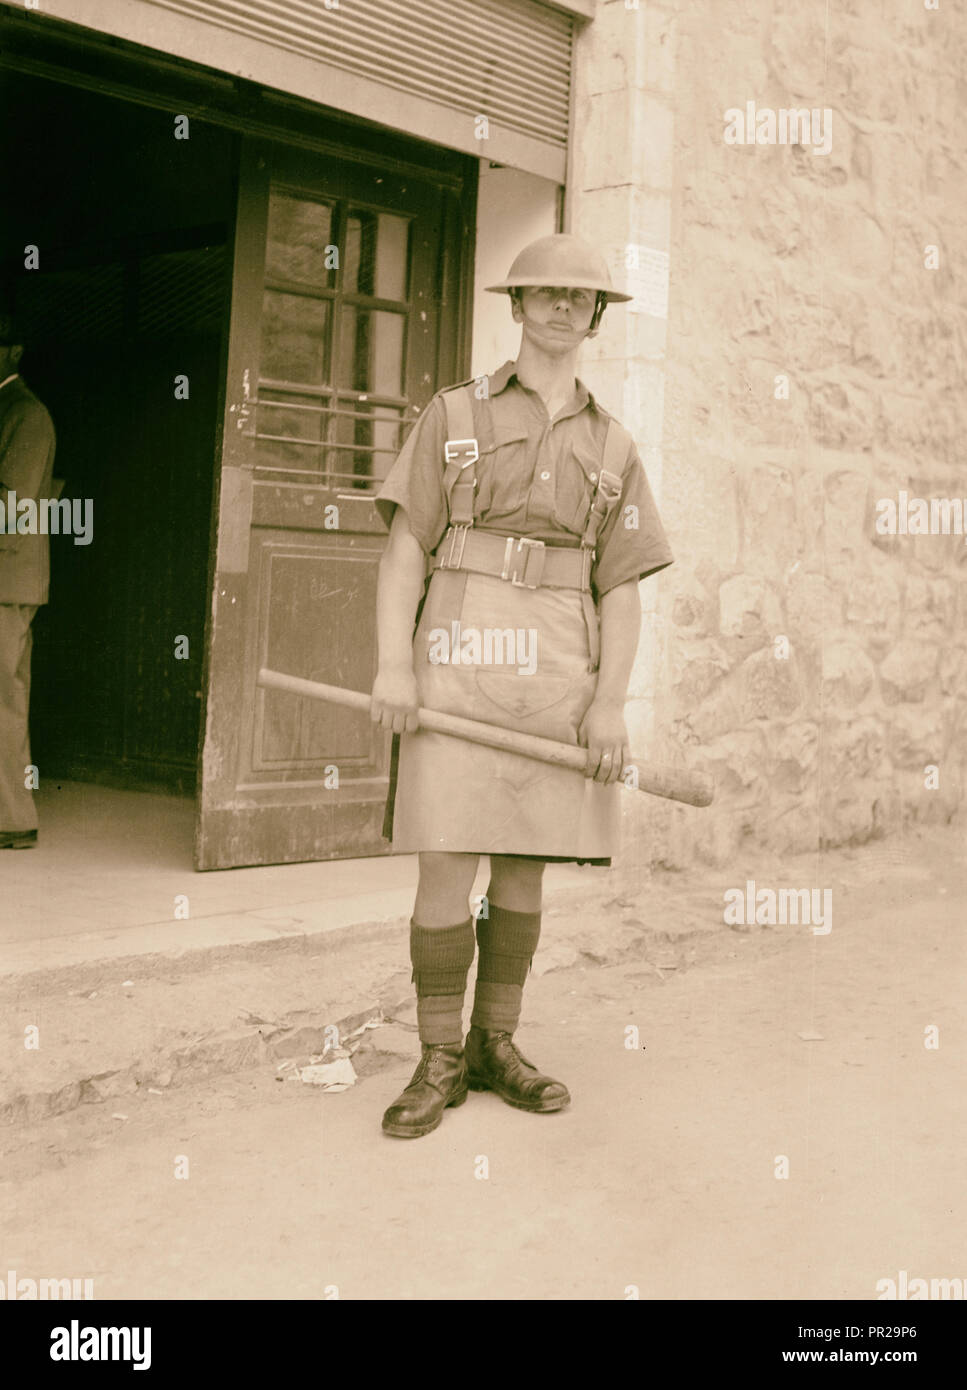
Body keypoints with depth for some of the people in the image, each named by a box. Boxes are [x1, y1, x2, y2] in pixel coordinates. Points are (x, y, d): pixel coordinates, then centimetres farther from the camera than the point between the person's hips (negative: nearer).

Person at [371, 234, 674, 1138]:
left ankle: (494, 1047, 19)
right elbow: (403, 549, 1)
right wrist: (393, 664, -11)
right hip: (460, 648, -2)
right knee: (447, 859, -7)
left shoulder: (612, 448, 15)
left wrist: (611, 701, -4)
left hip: (558, 665, 3)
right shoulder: (453, 415, 9)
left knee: (525, 861, 6)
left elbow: (620, 589, 8)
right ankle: (439, 1063, 6)